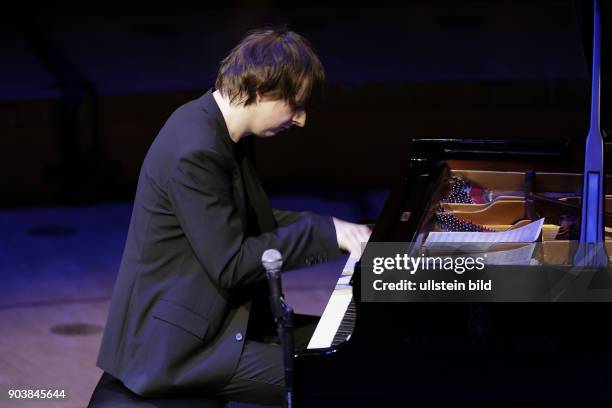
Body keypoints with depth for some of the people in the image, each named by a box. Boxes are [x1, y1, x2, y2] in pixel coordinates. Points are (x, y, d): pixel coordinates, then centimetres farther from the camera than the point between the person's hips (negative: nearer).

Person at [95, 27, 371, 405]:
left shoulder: (215, 127, 6)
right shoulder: (196, 151, -24)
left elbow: (251, 223, 18)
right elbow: (231, 266, -24)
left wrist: (331, 229, 6)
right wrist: (325, 232, -18)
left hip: (202, 313, 10)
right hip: (177, 341, -10)